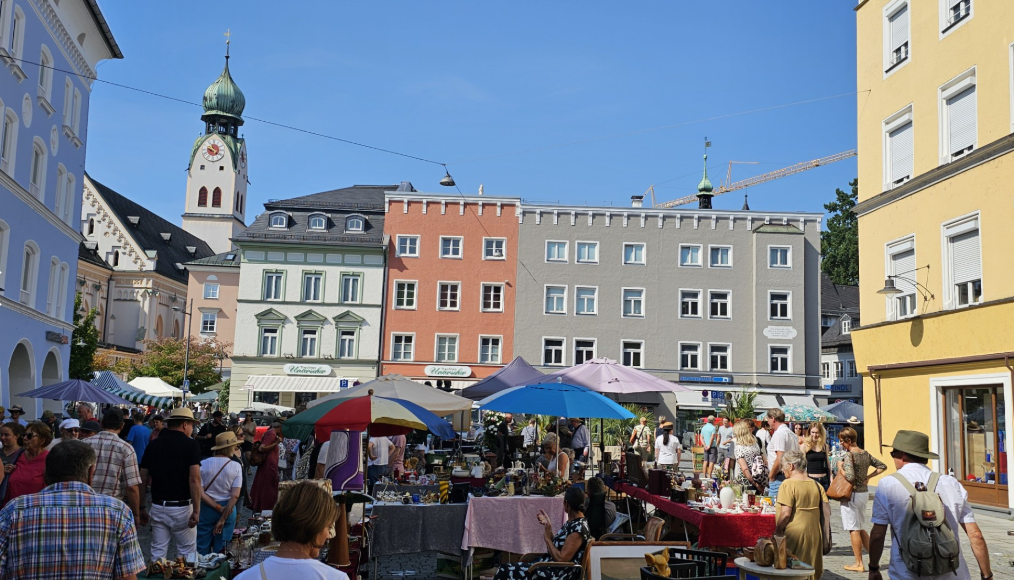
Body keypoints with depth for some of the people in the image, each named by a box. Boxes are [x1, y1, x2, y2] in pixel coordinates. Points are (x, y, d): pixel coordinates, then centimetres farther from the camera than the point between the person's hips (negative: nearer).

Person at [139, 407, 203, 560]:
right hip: (182, 507, -4)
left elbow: (143, 480, 8)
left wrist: (141, 508, 16)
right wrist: (196, 510, -13)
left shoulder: (153, 445, 6)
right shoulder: (191, 445, -8)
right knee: (186, 553, 7)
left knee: (157, 553, 11)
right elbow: (194, 480, -16)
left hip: (158, 506, 4)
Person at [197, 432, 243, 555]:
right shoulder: (236, 466, -8)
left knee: (202, 549, 11)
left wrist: (218, 508, -8)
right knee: (221, 549, 11)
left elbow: (200, 493, -11)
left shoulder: (203, 464, -6)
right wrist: (223, 519, -10)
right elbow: (235, 496, -13)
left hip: (207, 508, 0)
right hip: (228, 509, 0)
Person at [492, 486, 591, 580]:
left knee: (505, 571, -14)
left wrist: (548, 538, -11)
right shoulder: (572, 523, 11)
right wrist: (547, 526, 10)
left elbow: (561, 559, -21)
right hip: (549, 566, 9)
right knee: (505, 569, -2)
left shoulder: (579, 528, -18)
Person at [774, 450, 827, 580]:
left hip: (794, 535, -6)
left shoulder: (788, 484, -12)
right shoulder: (816, 485, 6)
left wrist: (776, 533, -7)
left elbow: (785, 514, -18)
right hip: (814, 536, 6)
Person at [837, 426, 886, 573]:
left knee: (854, 530, 0)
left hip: (852, 494, -8)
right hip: (864, 492, 8)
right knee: (861, 529, 18)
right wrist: (867, 477, 10)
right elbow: (882, 466, 16)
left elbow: (850, 477, -27)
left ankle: (859, 564, 4)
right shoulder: (866, 454, 7)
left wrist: (840, 467, -11)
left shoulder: (848, 456, -17)